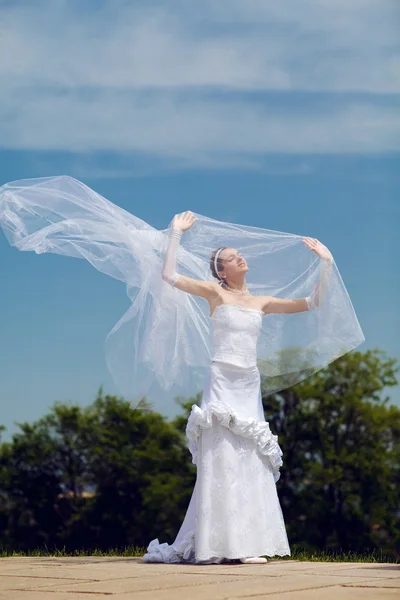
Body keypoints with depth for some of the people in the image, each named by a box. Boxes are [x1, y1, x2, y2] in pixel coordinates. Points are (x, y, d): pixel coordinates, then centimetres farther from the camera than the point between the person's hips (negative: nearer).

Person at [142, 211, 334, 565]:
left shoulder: (261, 303, 15)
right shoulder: (216, 293, 3)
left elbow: (313, 302, 16)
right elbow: (169, 276, -6)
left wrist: (326, 263, 11)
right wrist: (177, 233, -3)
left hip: (250, 386, 5)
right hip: (223, 383, -5)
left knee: (251, 464, 1)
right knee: (223, 460, -10)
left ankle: (244, 545, 4)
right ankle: (217, 546, -10)